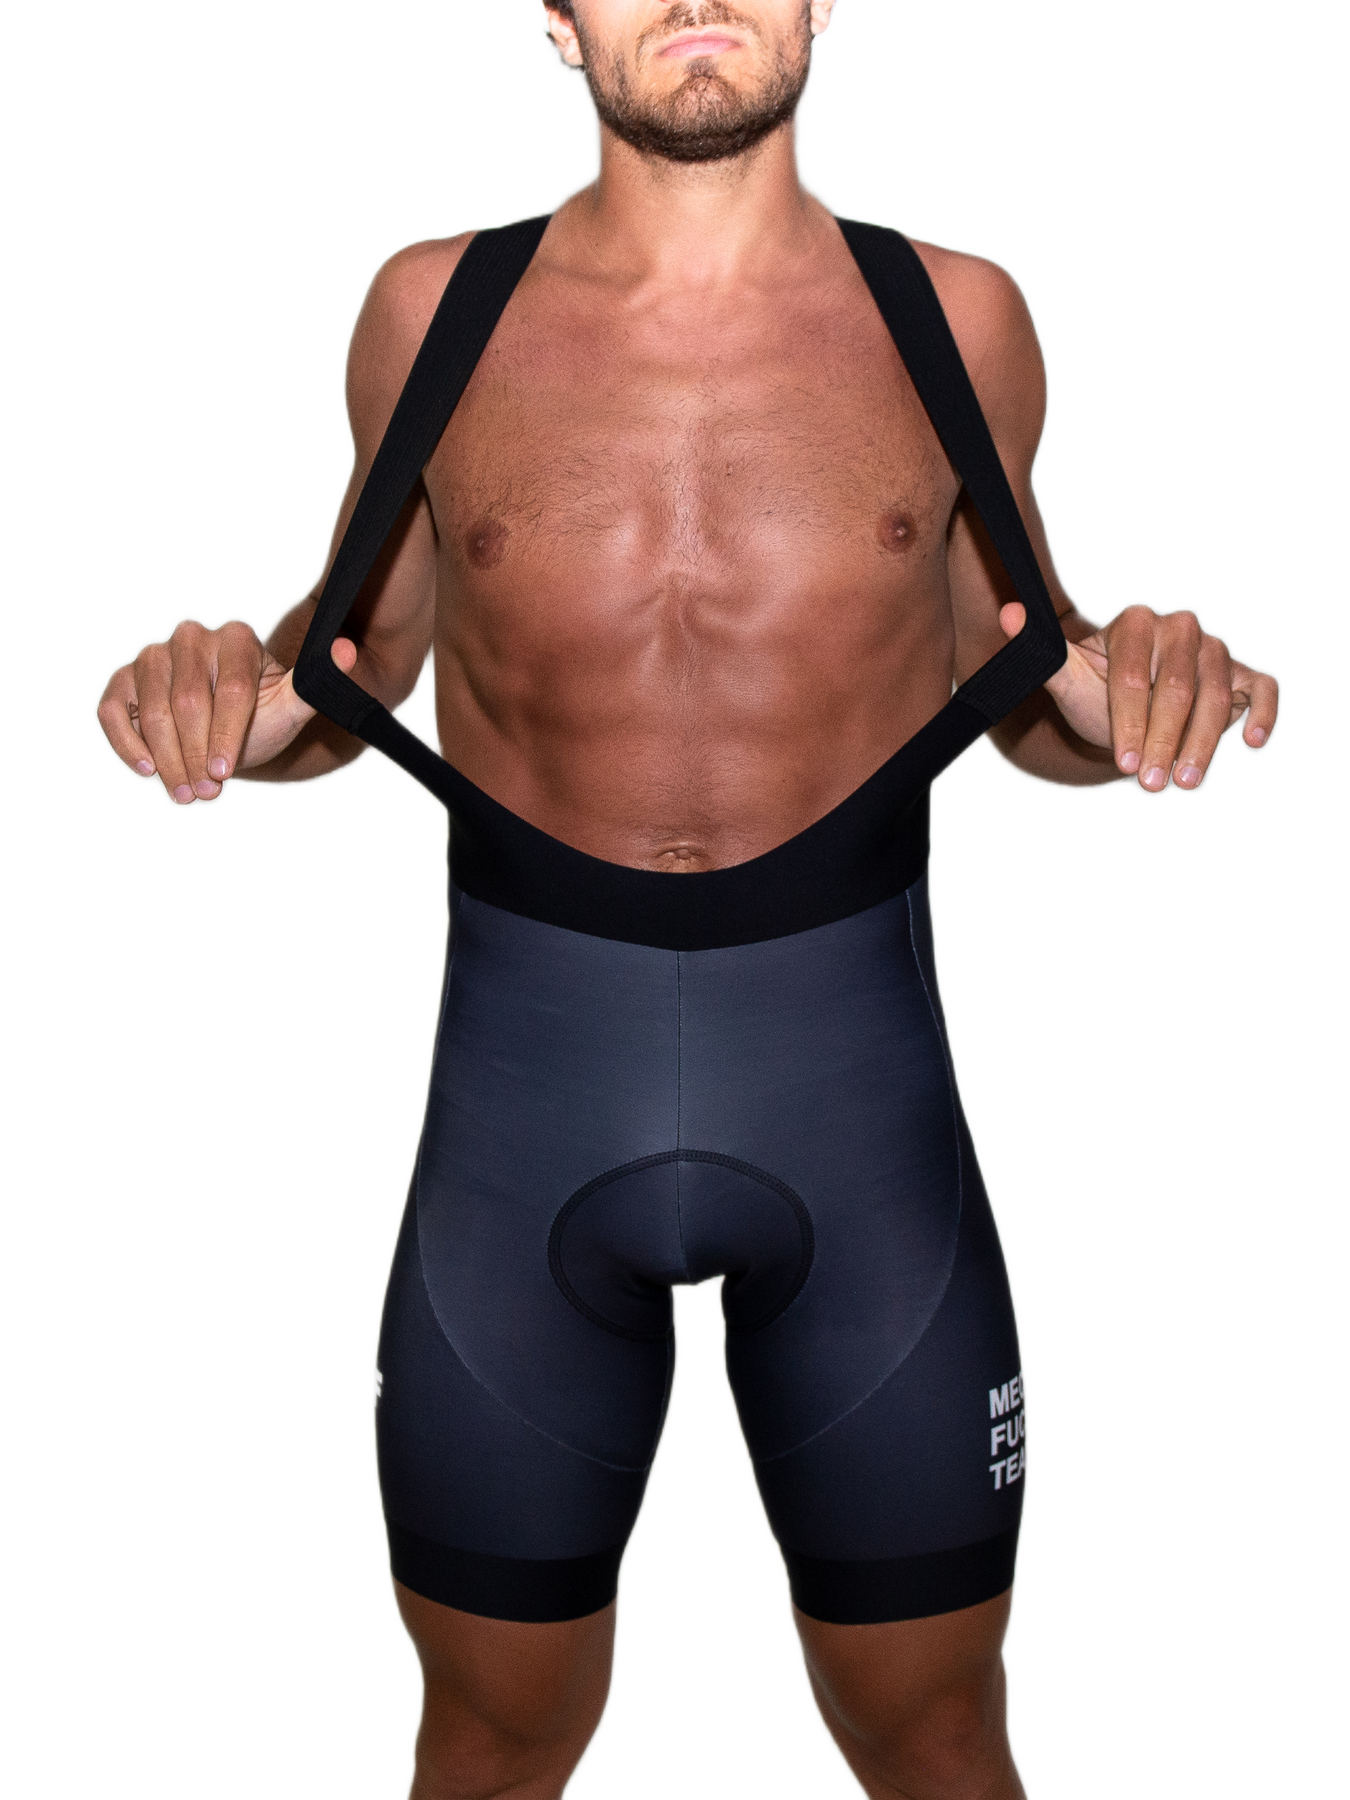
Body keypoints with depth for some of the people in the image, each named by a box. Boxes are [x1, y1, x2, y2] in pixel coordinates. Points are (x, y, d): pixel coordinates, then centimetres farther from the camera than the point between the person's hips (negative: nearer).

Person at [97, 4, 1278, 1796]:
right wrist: (251, 701, -10)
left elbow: (1022, 684, 11)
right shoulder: (433, 312, 1)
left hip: (858, 1066, 0)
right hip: (523, 1071, 0)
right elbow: (364, 643, 12)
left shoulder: (956, 320, 1)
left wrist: (1122, 694, -11)